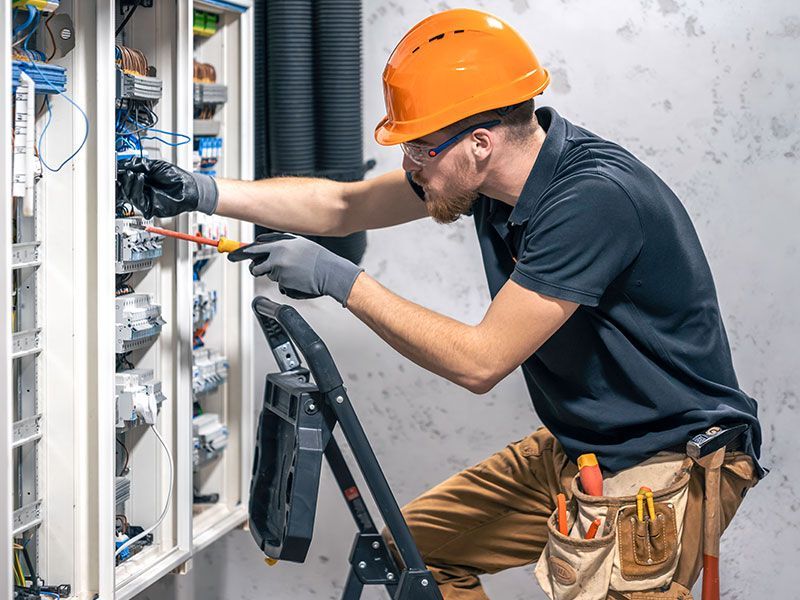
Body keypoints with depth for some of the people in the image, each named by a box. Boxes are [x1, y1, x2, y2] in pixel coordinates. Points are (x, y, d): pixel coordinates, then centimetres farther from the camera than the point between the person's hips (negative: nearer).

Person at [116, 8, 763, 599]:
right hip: (572, 448, 9)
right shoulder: (490, 168, -3)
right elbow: (342, 206, 10)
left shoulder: (596, 198, -29)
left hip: (670, 463, -8)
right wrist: (202, 192, 5)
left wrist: (339, 279, -20)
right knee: (418, 544, 11)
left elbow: (480, 360, -26)